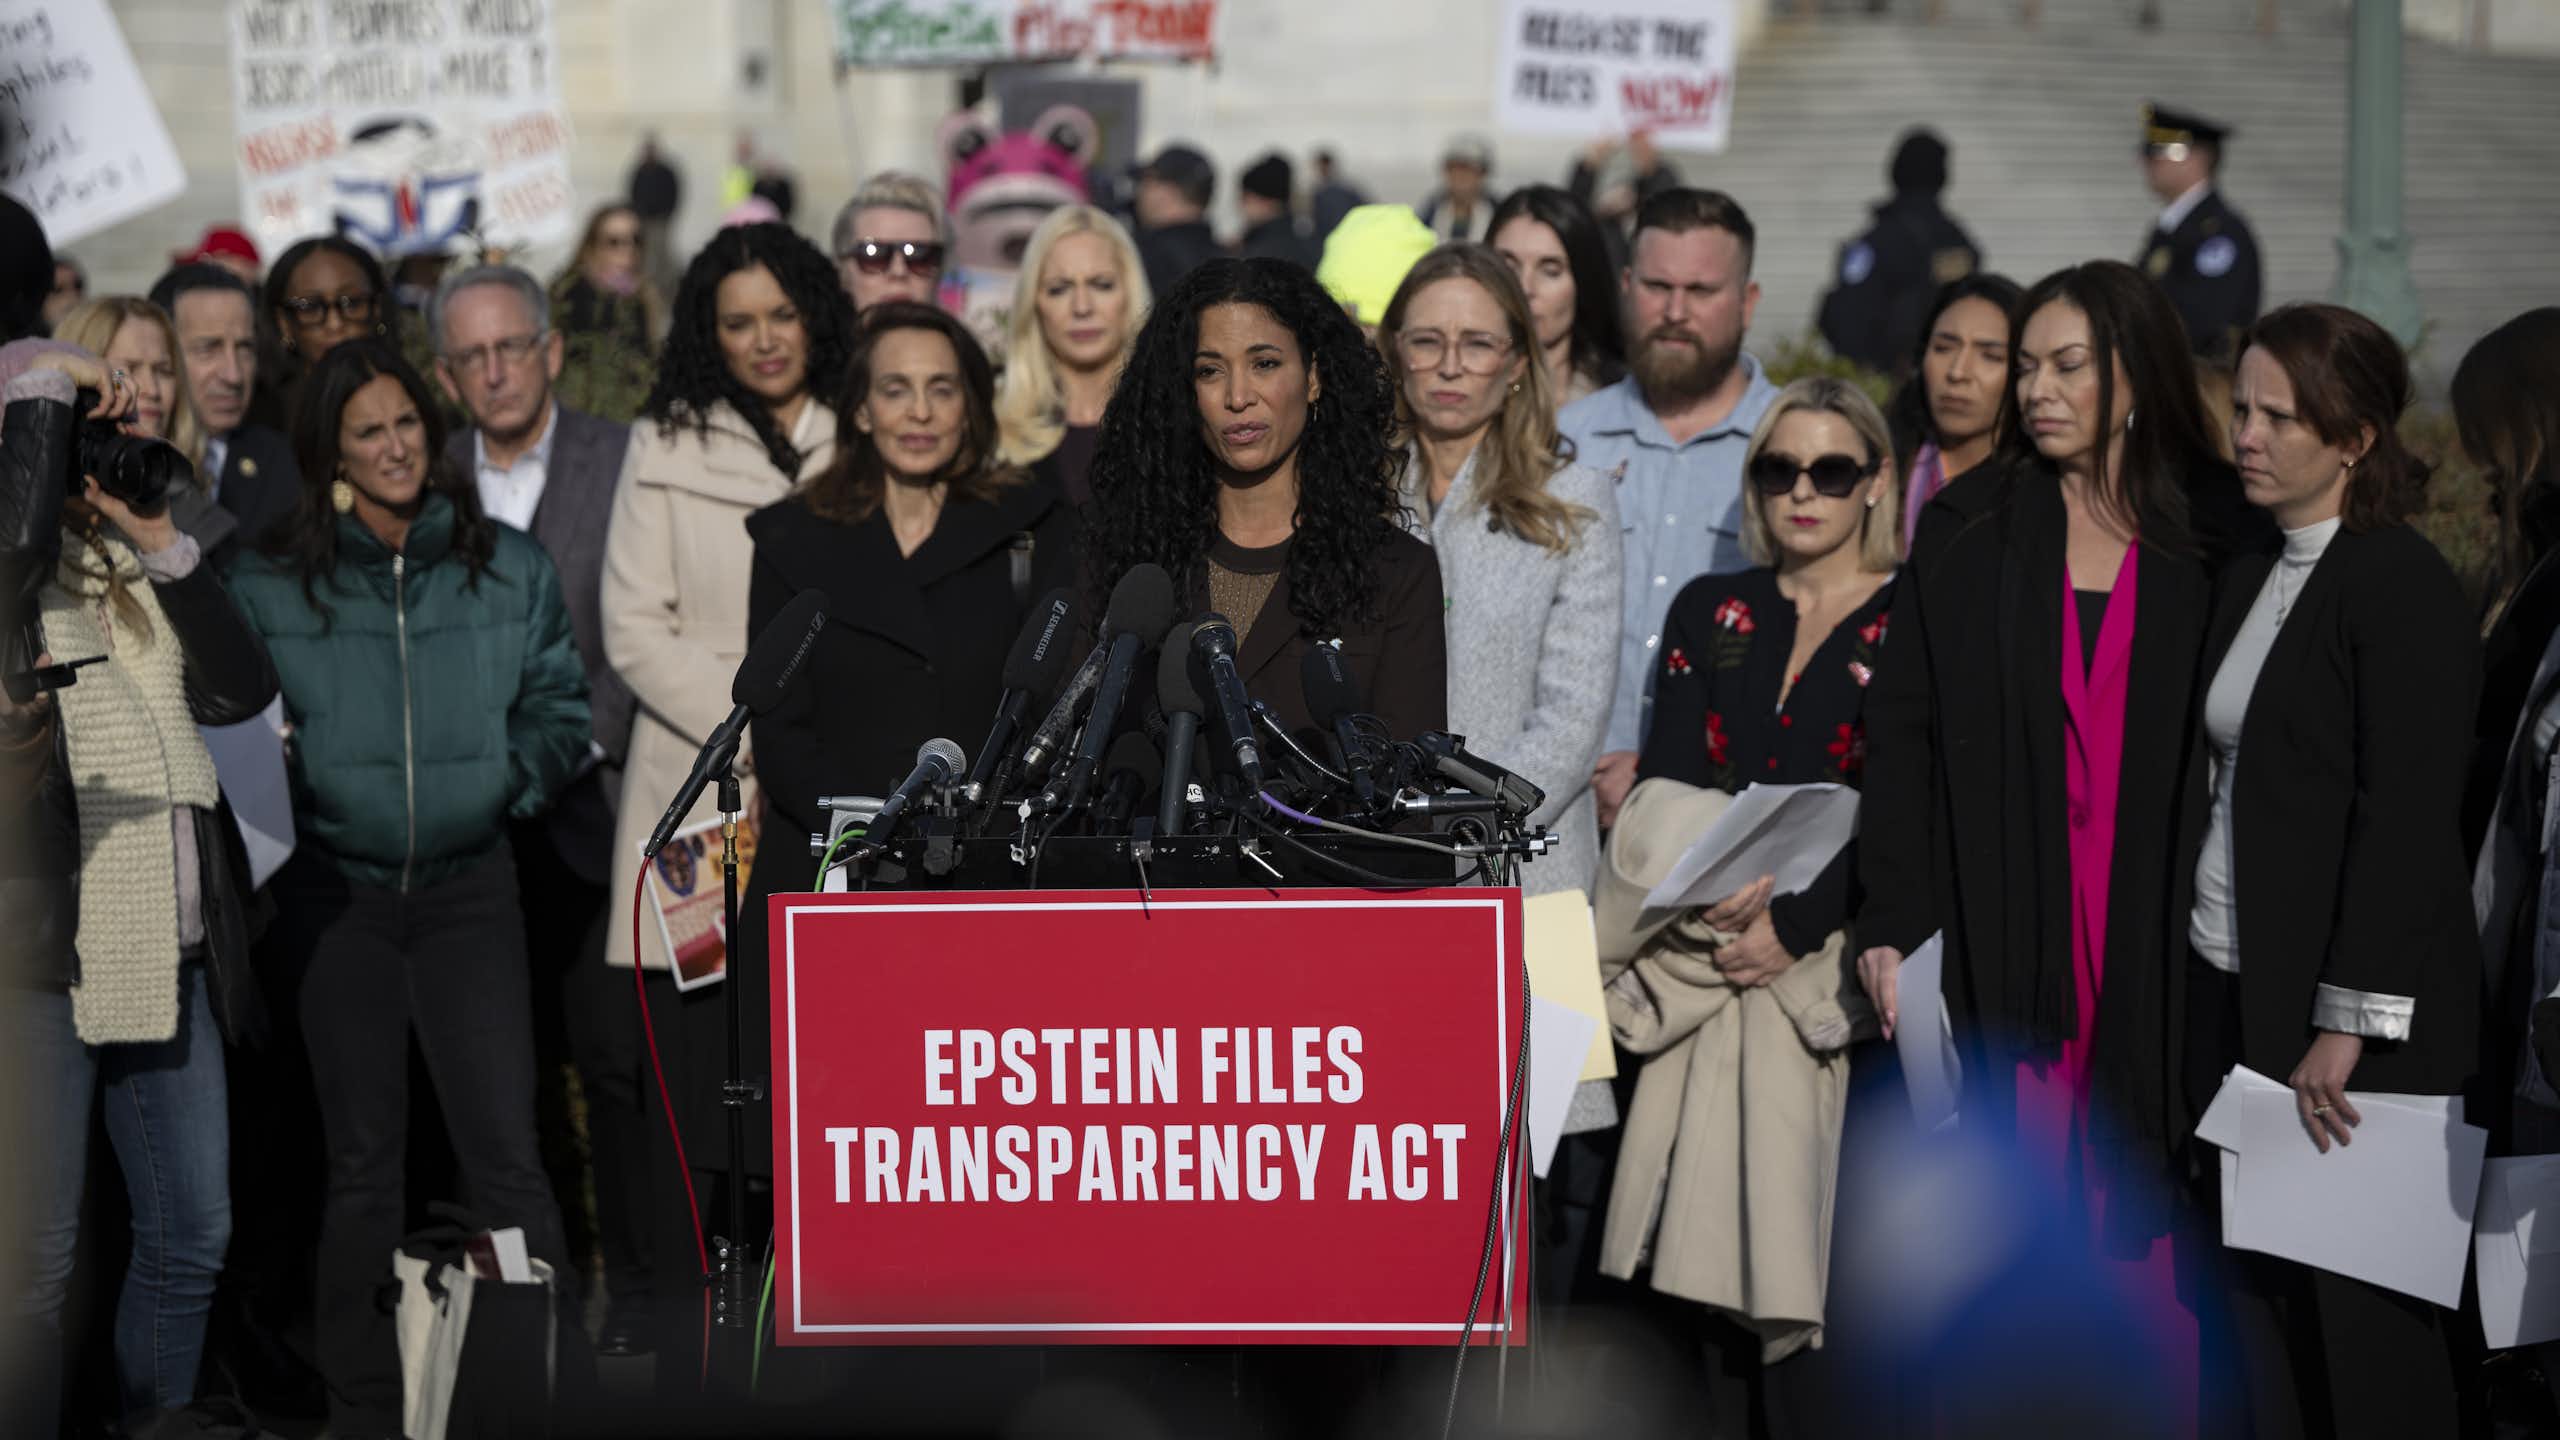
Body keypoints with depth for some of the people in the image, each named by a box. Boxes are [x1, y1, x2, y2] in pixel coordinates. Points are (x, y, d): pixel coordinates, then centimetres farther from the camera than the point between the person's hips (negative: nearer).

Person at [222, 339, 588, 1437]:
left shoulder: (507, 567, 4)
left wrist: (508, 778, -6)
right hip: (337, 894, 0)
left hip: (468, 884, 0)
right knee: (361, 1164, 7)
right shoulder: (269, 586, 0)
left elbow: (559, 706, 10)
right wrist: (284, 784, -10)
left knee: (506, 1154, -6)